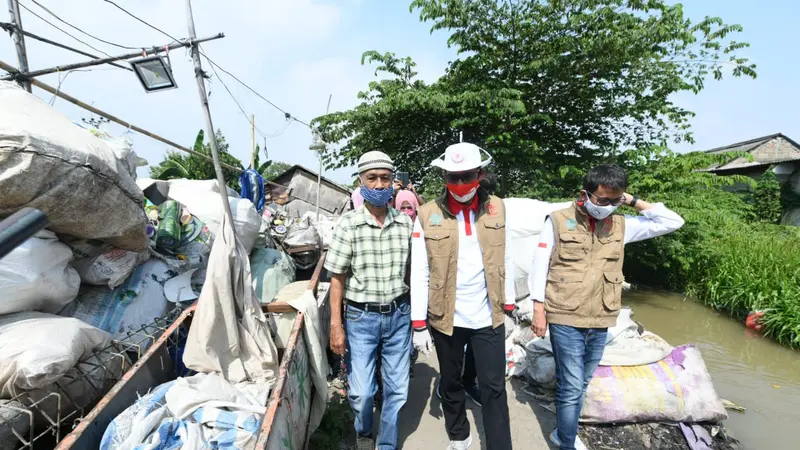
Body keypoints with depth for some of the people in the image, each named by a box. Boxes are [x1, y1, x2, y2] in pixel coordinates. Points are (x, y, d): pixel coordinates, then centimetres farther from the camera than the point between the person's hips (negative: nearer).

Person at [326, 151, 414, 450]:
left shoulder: (406, 223, -2)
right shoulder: (349, 224, -9)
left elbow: (413, 269, 7)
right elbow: (337, 278, -5)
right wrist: (336, 325, -7)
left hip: (399, 315, 2)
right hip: (361, 317, -2)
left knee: (397, 389, 11)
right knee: (362, 391, 6)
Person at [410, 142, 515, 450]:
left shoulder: (496, 208, -1)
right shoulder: (427, 214, -9)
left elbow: (504, 260, 6)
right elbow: (419, 273, -7)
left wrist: (508, 306, 9)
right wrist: (419, 324, -7)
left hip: (488, 317, 1)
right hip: (446, 318, 0)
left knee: (494, 389, 8)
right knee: (450, 383, 19)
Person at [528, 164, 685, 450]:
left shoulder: (620, 225, 4)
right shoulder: (558, 221, -8)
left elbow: (672, 222, 7)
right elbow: (540, 266, -6)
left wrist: (633, 202, -1)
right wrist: (539, 310, -7)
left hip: (600, 323, 5)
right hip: (565, 320, -4)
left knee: (580, 385, 18)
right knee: (572, 386, -2)